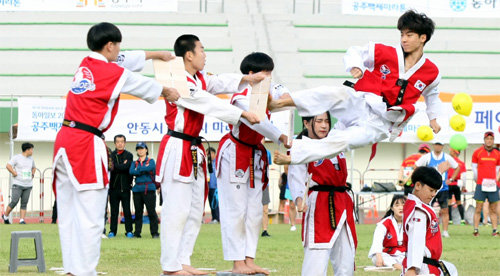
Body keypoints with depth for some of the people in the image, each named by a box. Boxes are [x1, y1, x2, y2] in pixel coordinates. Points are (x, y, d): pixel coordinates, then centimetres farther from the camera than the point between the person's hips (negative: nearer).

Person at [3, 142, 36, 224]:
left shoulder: (31, 158, 14)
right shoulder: (16, 157, -5)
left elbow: (34, 167, 32)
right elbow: (8, 166, -13)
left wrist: (33, 174, 14)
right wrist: (15, 174, -13)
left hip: (28, 185, 5)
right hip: (18, 184, -5)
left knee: (24, 203, 0)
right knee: (14, 201, -9)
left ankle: (22, 220, 1)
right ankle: (5, 216, 9)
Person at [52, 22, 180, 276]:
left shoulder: (85, 64, 13)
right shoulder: (113, 72, -9)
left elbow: (127, 60, 29)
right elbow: (145, 86, 9)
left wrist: (157, 54, 42)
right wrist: (168, 92, 30)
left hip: (65, 139, 9)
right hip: (86, 145, -9)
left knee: (68, 213, 11)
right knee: (90, 216, -6)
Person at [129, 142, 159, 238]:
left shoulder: (151, 161, 9)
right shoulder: (134, 163, 17)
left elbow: (150, 168, -15)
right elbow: (131, 171, -3)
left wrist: (138, 169, -5)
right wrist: (143, 170, -9)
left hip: (149, 189, -4)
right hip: (137, 190, 4)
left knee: (151, 211, -7)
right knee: (138, 212, 5)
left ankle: (155, 233, -5)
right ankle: (137, 232, 10)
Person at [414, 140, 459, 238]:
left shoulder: (447, 157, 4)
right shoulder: (427, 157, 1)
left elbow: (457, 168, 15)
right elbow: (416, 167, 7)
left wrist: (451, 179, 6)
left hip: (443, 188, 1)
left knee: (445, 210, -4)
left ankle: (445, 231, 1)